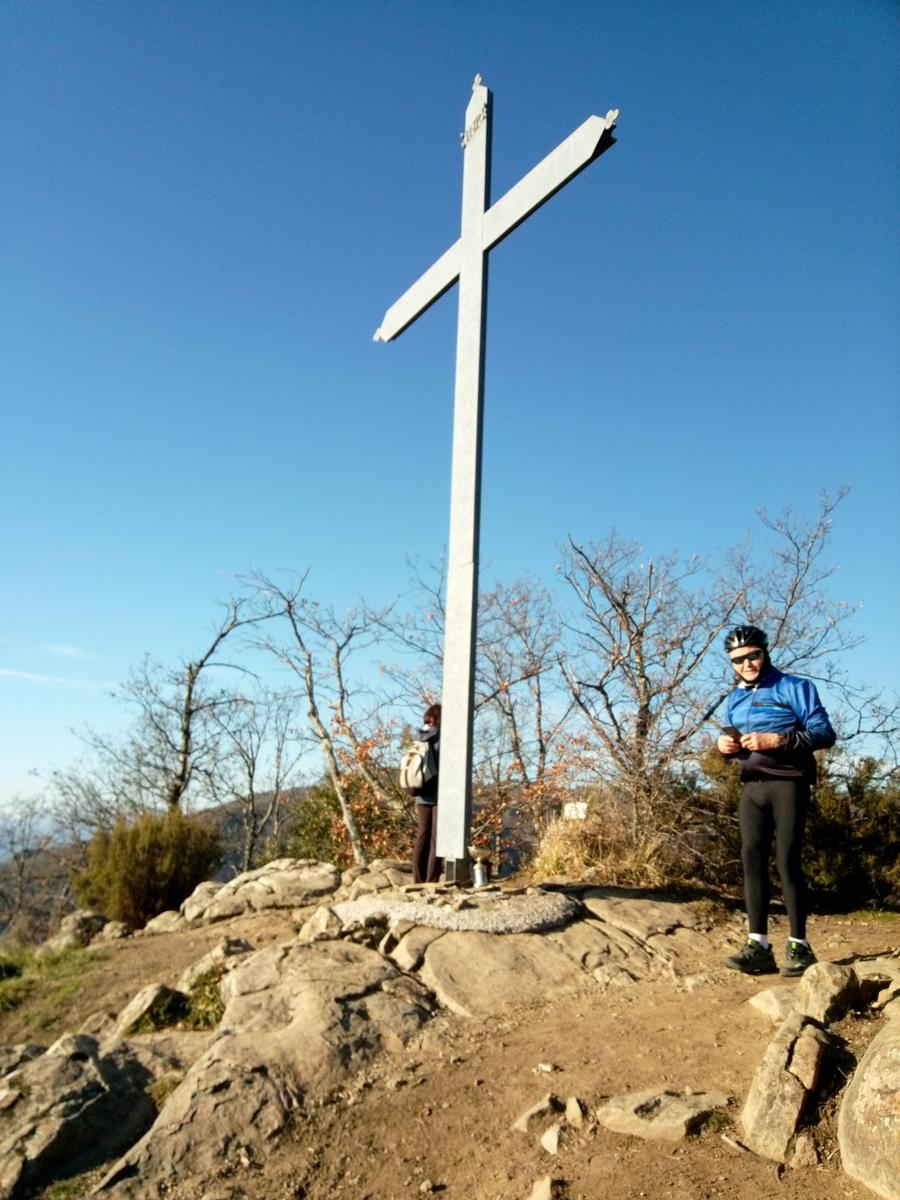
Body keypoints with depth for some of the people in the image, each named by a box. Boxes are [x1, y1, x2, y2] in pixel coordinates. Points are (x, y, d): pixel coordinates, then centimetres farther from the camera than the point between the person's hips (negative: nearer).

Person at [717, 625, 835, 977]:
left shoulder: (794, 687, -1)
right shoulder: (734, 699, 17)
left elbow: (824, 733, -8)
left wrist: (777, 739, -20)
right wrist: (723, 744, 0)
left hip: (787, 783, -5)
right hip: (751, 787, 6)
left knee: (788, 861, -6)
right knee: (752, 859, -1)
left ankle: (799, 946, 3)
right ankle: (758, 946, 0)